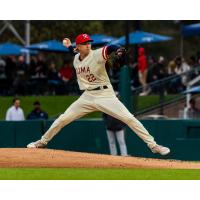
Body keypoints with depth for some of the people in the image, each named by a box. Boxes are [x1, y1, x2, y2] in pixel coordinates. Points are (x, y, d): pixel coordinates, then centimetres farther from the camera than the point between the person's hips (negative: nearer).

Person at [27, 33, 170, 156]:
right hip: (87, 97, 5)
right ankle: (42, 142, 24)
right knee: (63, 119, 5)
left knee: (129, 118, -17)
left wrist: (119, 50, -52)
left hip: (105, 94, -5)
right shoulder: (76, 59, 7)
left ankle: (153, 145, -13)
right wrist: (69, 46, 22)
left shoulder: (97, 54, -12)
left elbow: (110, 48, -33)